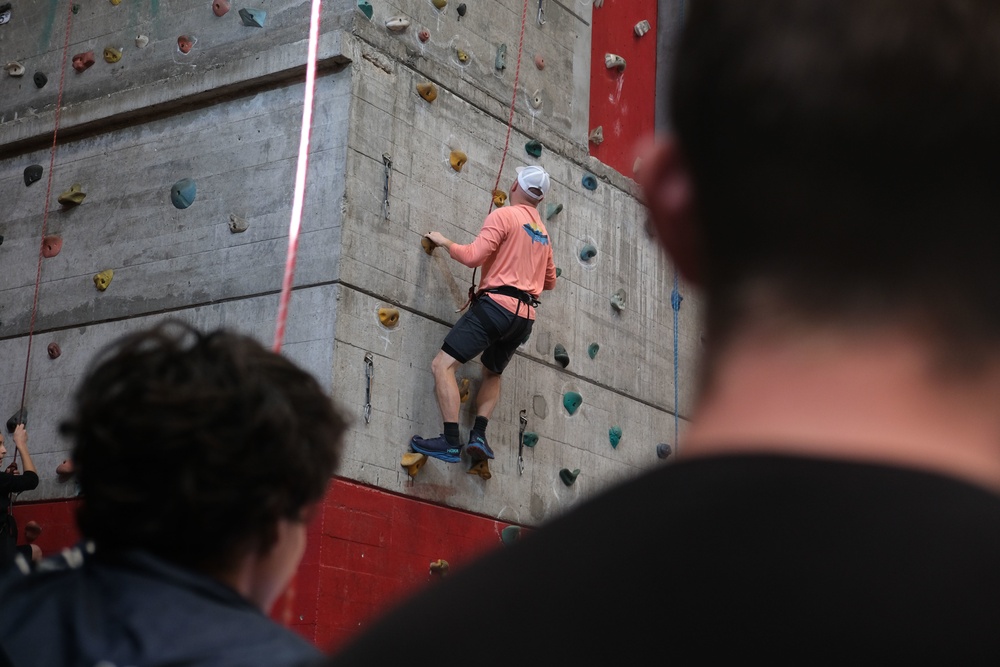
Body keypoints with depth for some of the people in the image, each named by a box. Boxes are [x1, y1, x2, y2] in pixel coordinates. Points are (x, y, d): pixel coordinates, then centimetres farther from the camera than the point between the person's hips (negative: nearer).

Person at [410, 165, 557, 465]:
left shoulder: (503, 215, -4)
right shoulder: (543, 231, 20)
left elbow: (473, 256, -13)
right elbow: (550, 281, 29)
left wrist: (444, 242, 4)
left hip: (497, 304, -8)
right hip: (525, 316, 8)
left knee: (443, 365, -11)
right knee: (492, 373, 29)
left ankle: (451, 441, -21)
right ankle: (479, 433, 9)